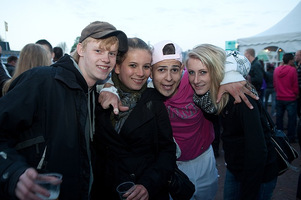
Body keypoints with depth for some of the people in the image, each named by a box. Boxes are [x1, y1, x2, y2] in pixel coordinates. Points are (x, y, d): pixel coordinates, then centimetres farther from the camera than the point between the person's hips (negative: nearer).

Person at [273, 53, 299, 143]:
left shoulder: (276, 70, 1)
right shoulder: (292, 70, -14)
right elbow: (295, 86, -9)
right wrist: (296, 94, 8)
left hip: (279, 98, 5)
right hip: (291, 99, -5)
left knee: (279, 117, 14)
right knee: (291, 118, 6)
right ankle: (291, 138, 13)